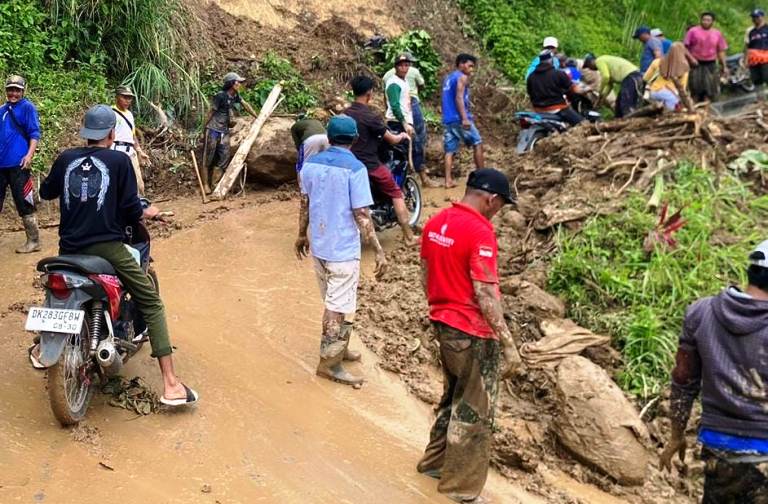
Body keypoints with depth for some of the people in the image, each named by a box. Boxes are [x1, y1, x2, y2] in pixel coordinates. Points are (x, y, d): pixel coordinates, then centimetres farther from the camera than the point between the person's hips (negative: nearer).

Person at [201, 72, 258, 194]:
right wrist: (204, 128, -5)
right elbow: (211, 112, -10)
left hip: (224, 131, 7)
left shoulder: (235, 95, 4)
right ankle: (205, 185, 1)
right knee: (208, 158, -2)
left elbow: (245, 105, 19)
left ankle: (214, 183, 11)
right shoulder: (220, 96, -16)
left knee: (223, 158, 4)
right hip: (213, 130, -7)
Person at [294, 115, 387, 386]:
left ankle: (336, 348, 35)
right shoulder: (355, 169, -17)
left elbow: (305, 204, 10)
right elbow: (361, 215, -18)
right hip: (343, 249, -7)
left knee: (332, 302, 22)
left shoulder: (311, 164, 2)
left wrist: (302, 235, 23)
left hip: (318, 245, 7)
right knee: (338, 307, 4)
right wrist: (379, 251, -13)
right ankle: (328, 362, 10)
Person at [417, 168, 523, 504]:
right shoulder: (480, 231, -21)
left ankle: (434, 462, 39)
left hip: (443, 323, 8)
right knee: (474, 412, 6)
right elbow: (485, 294, -23)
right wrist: (509, 344, -19)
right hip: (472, 332, -8)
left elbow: (426, 276, 13)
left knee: (454, 397, 26)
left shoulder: (435, 223, 4)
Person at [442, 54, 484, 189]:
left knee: (450, 150, 3)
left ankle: (448, 180, -6)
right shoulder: (462, 77, -5)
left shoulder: (448, 78, 20)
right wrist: (465, 118, -25)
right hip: (459, 118, -8)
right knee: (478, 144, 5)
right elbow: (459, 98, -17)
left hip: (447, 119, 8)